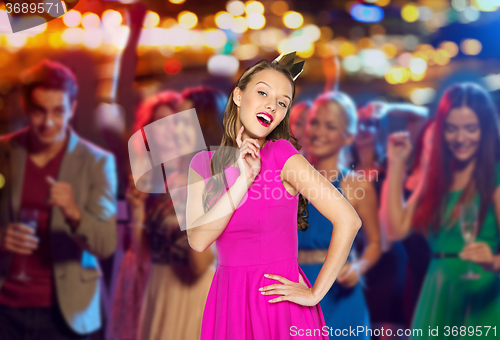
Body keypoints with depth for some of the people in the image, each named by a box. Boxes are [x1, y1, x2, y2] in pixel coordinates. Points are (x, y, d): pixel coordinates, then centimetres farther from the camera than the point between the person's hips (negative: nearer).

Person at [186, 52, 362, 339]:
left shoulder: (281, 154, -11)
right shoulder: (203, 163, 2)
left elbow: (348, 219, -15)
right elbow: (198, 240, -11)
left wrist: (315, 293, -11)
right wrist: (244, 179, -17)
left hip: (278, 300, -4)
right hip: (228, 302, 4)